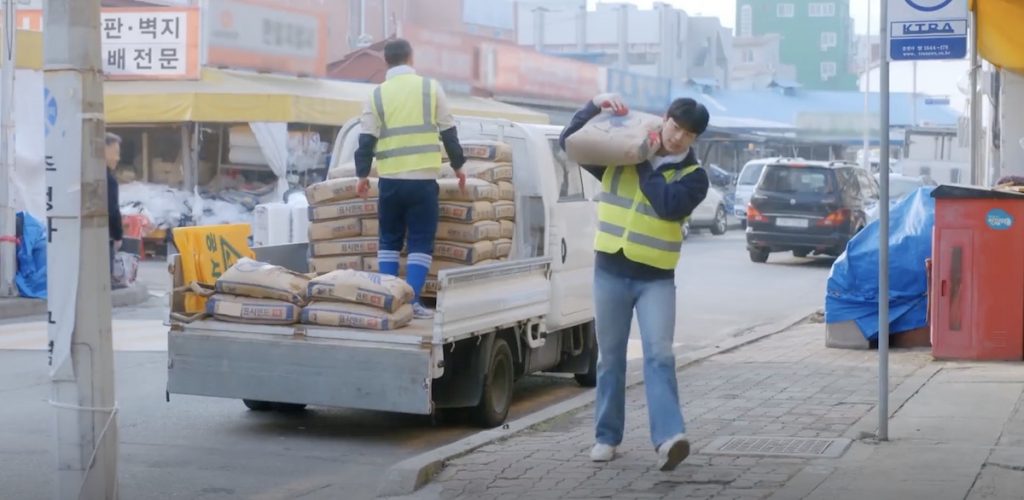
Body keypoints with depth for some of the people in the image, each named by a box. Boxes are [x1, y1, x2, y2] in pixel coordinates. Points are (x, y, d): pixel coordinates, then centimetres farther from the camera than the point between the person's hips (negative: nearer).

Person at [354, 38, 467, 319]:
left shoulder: (378, 94, 4)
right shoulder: (431, 88, 3)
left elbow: (367, 139, 2)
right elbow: (448, 132, 6)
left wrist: (362, 174, 11)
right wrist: (458, 165, 16)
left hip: (390, 180, 1)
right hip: (423, 180, -1)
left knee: (389, 241, 14)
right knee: (421, 243, 3)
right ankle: (412, 301, -6)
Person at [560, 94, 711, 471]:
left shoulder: (693, 175, -1)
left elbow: (671, 205, -20)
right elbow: (570, 142, 8)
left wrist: (644, 166, -12)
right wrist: (595, 107, -6)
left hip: (656, 278, -2)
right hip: (610, 272, 2)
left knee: (659, 356, -13)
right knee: (610, 358, 9)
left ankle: (668, 439, -20)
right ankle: (607, 437, 18)